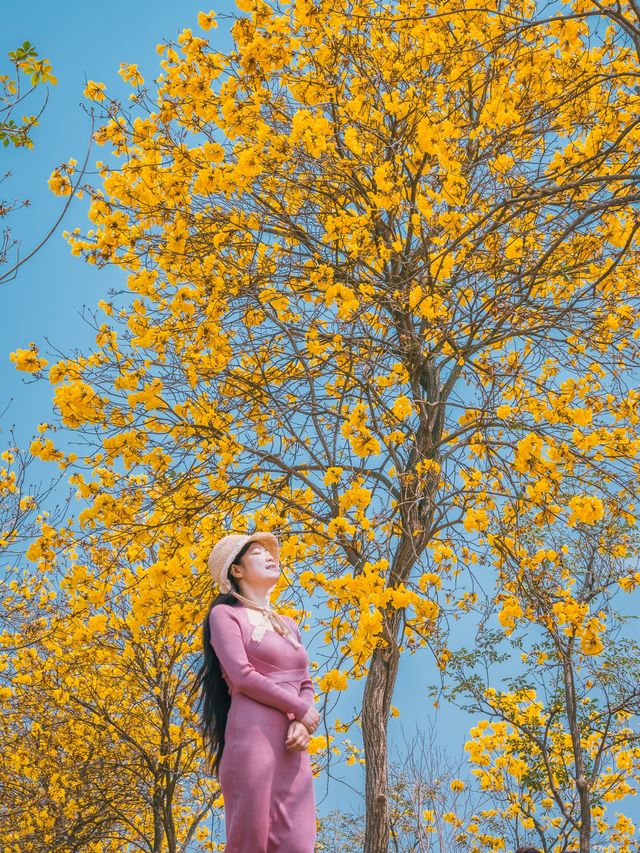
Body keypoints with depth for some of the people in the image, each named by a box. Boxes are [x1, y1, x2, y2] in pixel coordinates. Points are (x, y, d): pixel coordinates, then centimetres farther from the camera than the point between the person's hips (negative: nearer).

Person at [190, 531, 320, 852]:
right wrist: (301, 710, -5)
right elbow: (243, 676, -9)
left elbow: (306, 685, 18)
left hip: (291, 746, 6)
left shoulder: (289, 625, 24)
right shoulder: (225, 614, 4)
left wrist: (301, 725, -3)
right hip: (252, 737, -6)